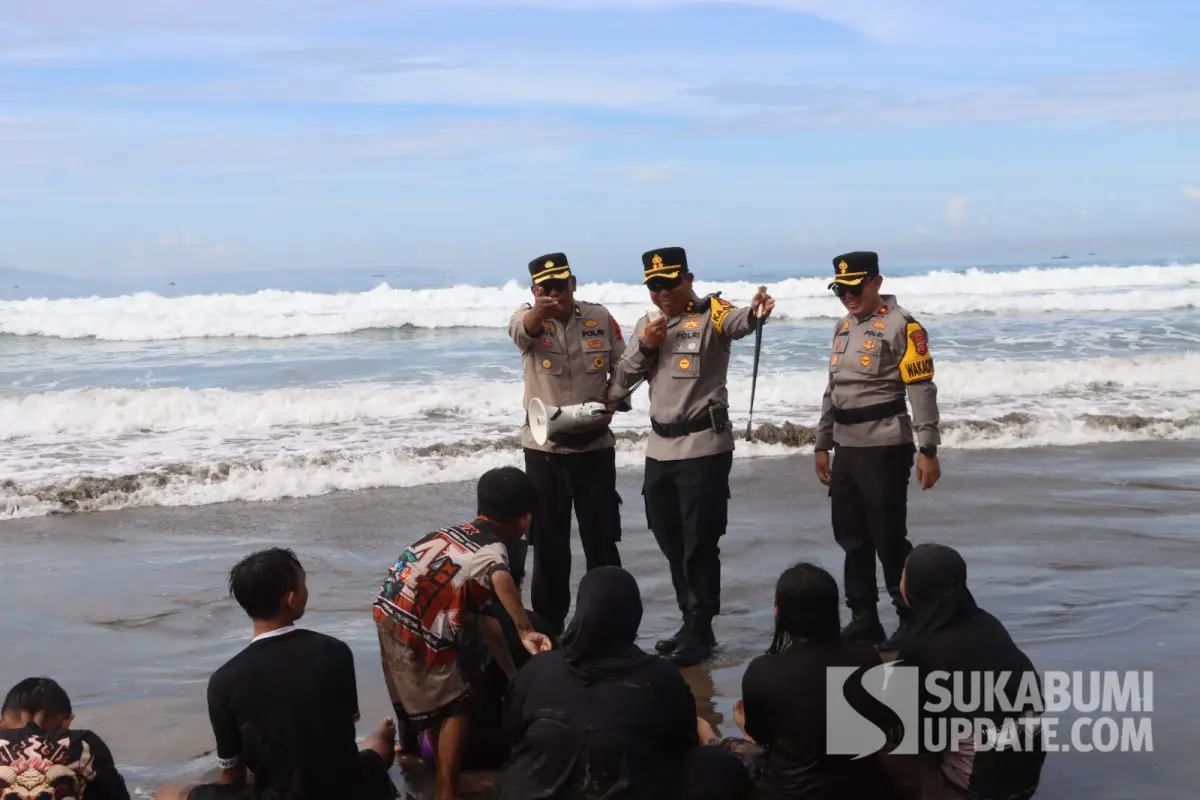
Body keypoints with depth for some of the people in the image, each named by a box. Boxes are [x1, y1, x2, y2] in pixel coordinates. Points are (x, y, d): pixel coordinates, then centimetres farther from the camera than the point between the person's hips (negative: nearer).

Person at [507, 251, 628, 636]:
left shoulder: (600, 317, -1)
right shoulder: (529, 318, -6)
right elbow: (520, 329, -31)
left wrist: (610, 407, -12)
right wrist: (538, 311, -54)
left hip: (595, 444, 1)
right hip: (544, 446, -1)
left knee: (601, 538, 6)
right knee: (549, 542, 7)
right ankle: (549, 626, 18)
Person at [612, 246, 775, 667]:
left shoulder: (710, 312, -9)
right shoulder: (646, 324, 13)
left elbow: (735, 321, -32)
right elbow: (623, 379, 11)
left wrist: (755, 311, -55)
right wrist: (643, 345, -6)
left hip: (703, 446, -7)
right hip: (659, 447, 7)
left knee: (699, 545, -3)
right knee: (671, 544, 14)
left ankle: (699, 634, 5)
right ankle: (692, 624, 26)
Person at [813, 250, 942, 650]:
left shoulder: (901, 326, -10)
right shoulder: (843, 327, 15)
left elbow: (922, 390, -14)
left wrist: (928, 450, -18)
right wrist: (822, 444, 20)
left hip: (885, 449, -8)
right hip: (847, 449, 8)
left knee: (889, 539, -5)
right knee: (852, 538, 11)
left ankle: (913, 622, 7)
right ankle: (864, 619, 22)